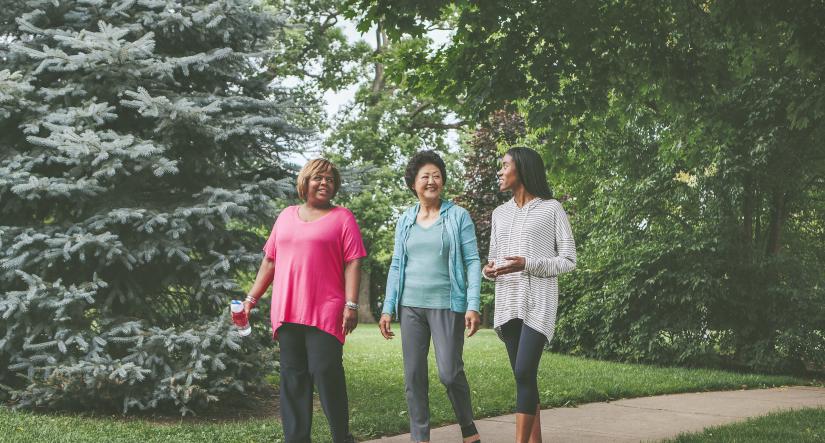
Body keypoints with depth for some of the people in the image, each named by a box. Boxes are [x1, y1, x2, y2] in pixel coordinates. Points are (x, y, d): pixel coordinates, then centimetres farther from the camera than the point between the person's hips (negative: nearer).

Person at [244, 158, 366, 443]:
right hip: (287, 312, 4)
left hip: (325, 313, -4)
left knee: (326, 373, -8)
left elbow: (352, 263, -3)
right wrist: (251, 298, 15)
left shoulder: (342, 218, 4)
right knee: (293, 377, 5)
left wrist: (351, 305, -12)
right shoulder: (287, 216, 17)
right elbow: (270, 261, 20)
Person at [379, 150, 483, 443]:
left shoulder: (458, 216, 1)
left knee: (449, 372, -8)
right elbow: (396, 266, 14)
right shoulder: (405, 221, 12)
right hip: (411, 306, 4)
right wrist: (388, 309, 8)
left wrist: (473, 306, -11)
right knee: (413, 375, 4)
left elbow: (473, 262, -3)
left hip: (447, 305, -4)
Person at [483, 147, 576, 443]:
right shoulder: (500, 213, 15)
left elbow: (568, 261, -2)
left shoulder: (551, 209, -1)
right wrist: (489, 270, -4)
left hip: (538, 302, -5)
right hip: (508, 302, 5)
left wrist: (527, 264, -17)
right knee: (524, 377, 5)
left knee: (524, 373, -16)